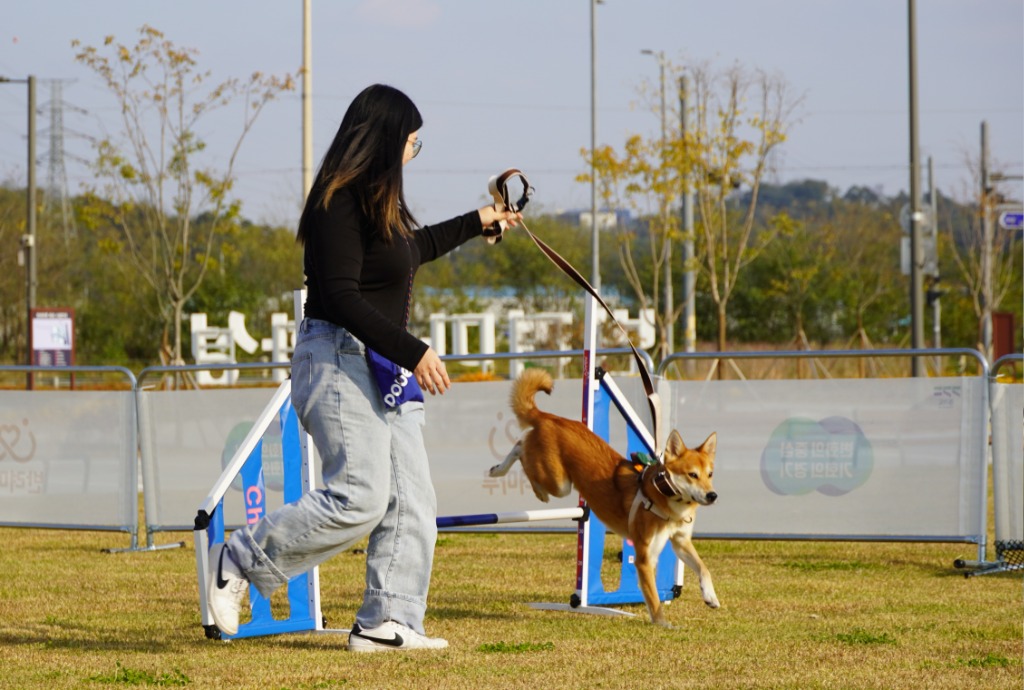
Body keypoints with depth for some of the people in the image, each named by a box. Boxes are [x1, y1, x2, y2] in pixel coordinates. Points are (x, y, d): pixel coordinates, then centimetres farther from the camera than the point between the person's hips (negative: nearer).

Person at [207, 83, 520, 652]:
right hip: (340, 359, -10)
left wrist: (474, 224, 46)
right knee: (360, 497, -16)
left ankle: (386, 622, 4)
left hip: (383, 366, 10)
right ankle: (237, 564, -4)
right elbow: (342, 296, -22)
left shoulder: (378, 202, 16)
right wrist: (413, 351, -24)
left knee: (411, 499, 3)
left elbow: (410, 251, 38)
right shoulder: (340, 202, -15)